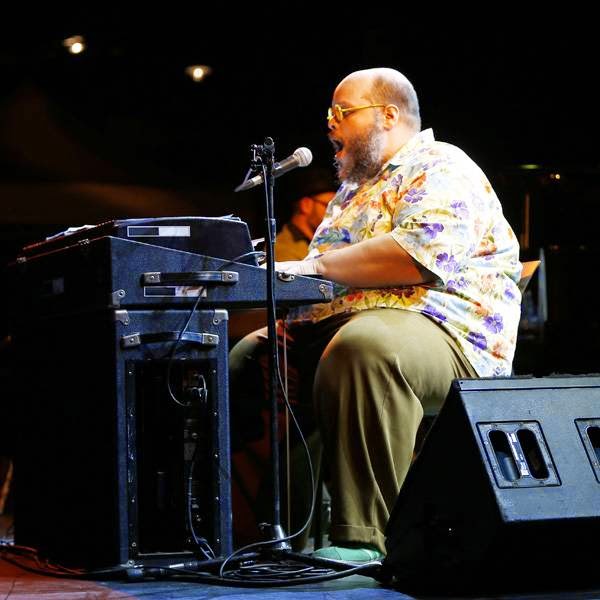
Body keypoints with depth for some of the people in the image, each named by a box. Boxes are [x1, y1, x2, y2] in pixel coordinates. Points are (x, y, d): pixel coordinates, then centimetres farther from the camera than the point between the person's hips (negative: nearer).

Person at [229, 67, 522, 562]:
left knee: (362, 348, -40)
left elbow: (417, 255, -21)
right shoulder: (355, 188, 28)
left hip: (439, 330, -10)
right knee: (244, 360, 1)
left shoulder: (440, 168, -2)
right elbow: (328, 281, 27)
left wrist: (316, 264, -14)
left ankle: (362, 540, -40)